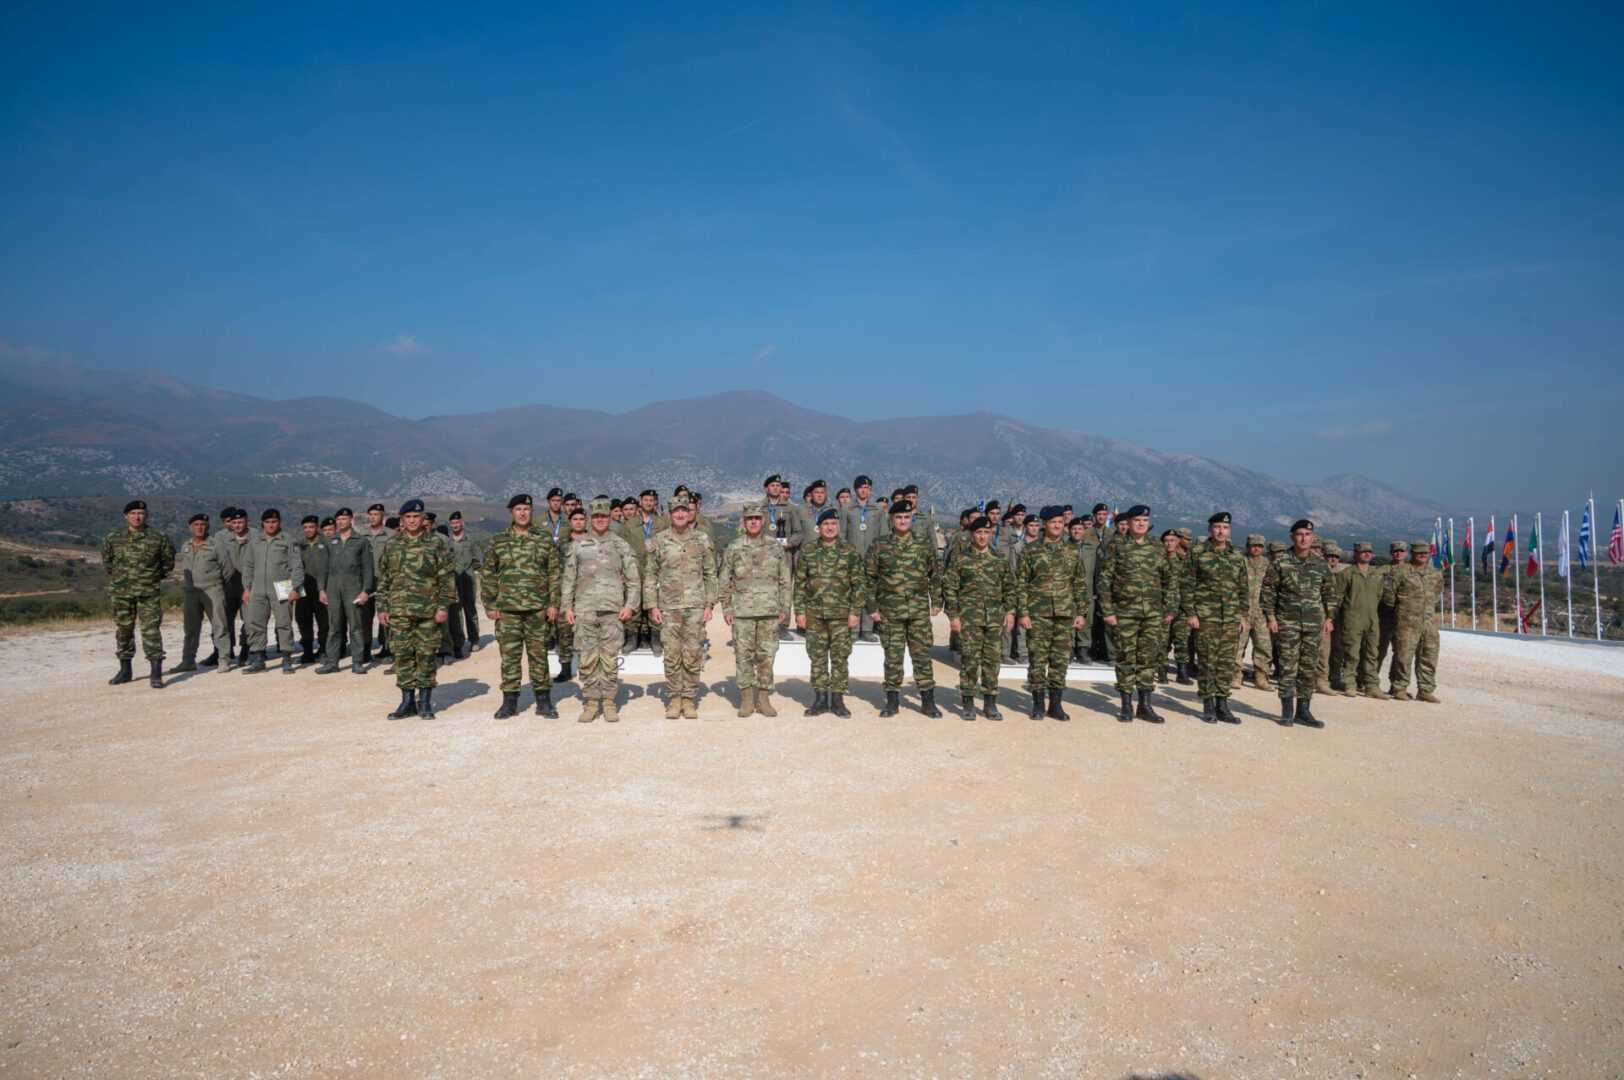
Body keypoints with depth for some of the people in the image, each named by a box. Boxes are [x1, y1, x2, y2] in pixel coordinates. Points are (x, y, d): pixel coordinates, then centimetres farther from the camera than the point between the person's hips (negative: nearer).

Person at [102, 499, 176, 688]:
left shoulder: (158, 538, -3)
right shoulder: (112, 539, 3)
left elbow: (168, 562, 10)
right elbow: (107, 561, 19)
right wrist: (117, 578, 17)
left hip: (149, 592, -3)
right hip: (121, 593, 3)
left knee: (151, 631, -8)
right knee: (123, 630, 11)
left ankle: (156, 674, -8)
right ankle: (125, 670, 24)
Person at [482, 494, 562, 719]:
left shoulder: (545, 539, 5)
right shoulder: (497, 541, 6)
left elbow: (555, 572, 4)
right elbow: (488, 575, 7)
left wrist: (553, 602, -3)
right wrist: (490, 605, 0)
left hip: (538, 608, 0)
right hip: (507, 609, 1)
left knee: (539, 655, 4)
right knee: (509, 656, 4)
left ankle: (543, 701, 13)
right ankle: (509, 702, 13)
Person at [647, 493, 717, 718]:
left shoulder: (702, 540, 6)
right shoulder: (659, 540, 4)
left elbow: (710, 574, 8)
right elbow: (651, 575, 7)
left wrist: (709, 604, 1)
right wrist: (652, 606, 0)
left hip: (695, 606, 0)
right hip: (669, 607, 0)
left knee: (693, 655, 1)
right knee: (672, 655, 2)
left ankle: (689, 699, 10)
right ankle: (673, 699, 12)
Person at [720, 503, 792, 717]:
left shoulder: (776, 547, 6)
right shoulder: (733, 549, 5)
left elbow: (785, 581, 7)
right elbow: (725, 582, 8)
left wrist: (785, 609, 2)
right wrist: (726, 609, 0)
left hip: (769, 611, 0)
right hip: (742, 611, 0)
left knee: (766, 656, 4)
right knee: (743, 656, 2)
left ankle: (764, 699, 13)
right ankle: (746, 699, 11)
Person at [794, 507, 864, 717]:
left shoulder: (850, 552, 2)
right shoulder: (807, 550, 6)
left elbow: (858, 584, 2)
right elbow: (800, 582, 7)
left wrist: (855, 611, -5)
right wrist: (799, 611, 1)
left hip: (841, 614, -1)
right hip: (814, 613, 1)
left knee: (840, 658, 2)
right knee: (817, 657, 6)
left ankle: (837, 699, 11)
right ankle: (820, 699, 15)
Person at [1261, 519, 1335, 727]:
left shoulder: (1321, 565, 8)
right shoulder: (1281, 563, -3)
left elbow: (1328, 593, 16)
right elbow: (1268, 590, -2)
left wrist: (1328, 617, 11)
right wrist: (1270, 617, -7)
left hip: (1313, 624, 3)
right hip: (1287, 622, -3)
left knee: (1310, 668, 6)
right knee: (1288, 667, -3)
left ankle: (1303, 710, 15)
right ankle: (1287, 710, 4)